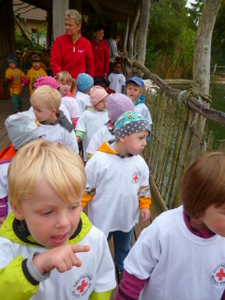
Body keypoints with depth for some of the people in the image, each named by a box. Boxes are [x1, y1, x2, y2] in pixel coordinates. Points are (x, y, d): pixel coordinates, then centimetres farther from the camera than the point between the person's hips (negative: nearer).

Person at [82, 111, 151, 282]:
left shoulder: (140, 162, -11)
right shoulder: (99, 160, -27)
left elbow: (144, 186, 4)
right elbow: (86, 187, -16)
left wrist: (145, 206, -3)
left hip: (127, 218, 4)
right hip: (102, 218, -4)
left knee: (124, 249, 30)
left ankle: (122, 270, 58)